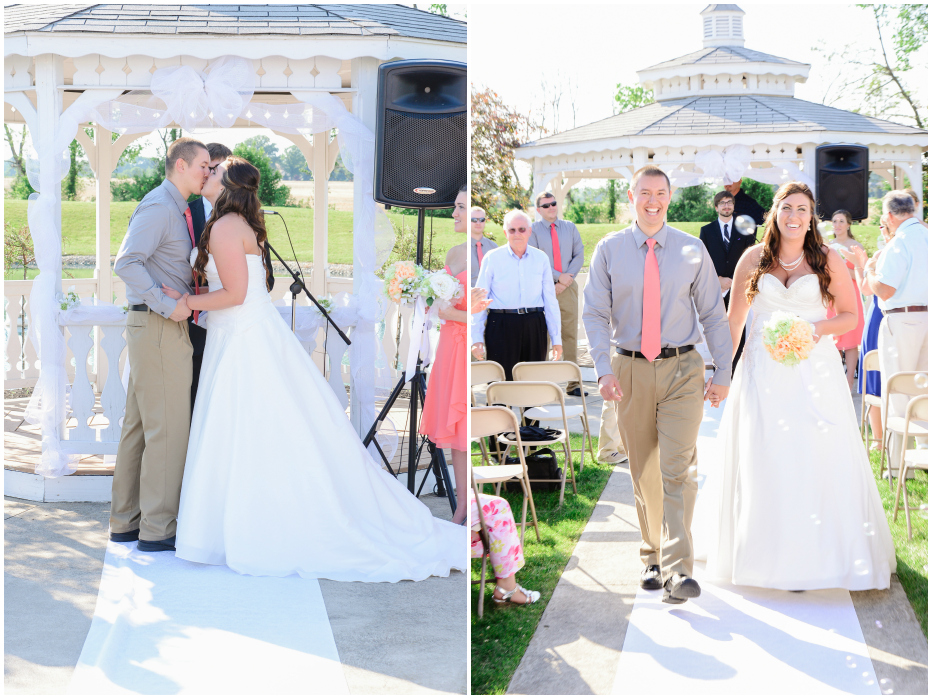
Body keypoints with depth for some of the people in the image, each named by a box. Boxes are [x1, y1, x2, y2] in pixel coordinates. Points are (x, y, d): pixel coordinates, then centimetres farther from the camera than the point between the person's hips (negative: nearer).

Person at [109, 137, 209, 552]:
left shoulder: (173, 209, 19)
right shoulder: (159, 207, -13)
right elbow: (126, 264, -24)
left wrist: (188, 296, 5)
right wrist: (168, 305, -23)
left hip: (156, 327, 11)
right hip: (159, 328, -11)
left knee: (139, 424, 13)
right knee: (168, 426, -7)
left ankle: (126, 522, 20)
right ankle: (157, 529, -1)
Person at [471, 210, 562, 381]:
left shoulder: (541, 259, 10)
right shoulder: (492, 258, 3)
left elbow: (550, 300, 12)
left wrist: (556, 339, 8)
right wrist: (476, 339, -4)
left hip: (534, 327, 3)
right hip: (501, 326, -2)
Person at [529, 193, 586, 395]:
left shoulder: (570, 227, 12)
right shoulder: (533, 230, 1)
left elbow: (579, 255, 6)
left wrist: (565, 282, -6)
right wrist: (559, 277, -14)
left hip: (568, 286, 3)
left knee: (570, 334, 0)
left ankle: (573, 384, 1)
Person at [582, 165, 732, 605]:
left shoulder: (692, 250, 4)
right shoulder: (608, 250, 3)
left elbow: (713, 314, 7)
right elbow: (595, 314, -1)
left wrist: (723, 373, 2)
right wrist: (604, 369, -14)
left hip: (681, 370, -1)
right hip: (630, 370, 1)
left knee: (677, 469, -13)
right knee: (643, 473, 10)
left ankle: (677, 571, -16)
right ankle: (653, 558, 26)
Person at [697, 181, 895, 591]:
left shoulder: (828, 260, 3)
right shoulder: (754, 259, 5)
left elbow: (850, 315, 7)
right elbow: (733, 319, 11)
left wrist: (820, 328, -12)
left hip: (814, 370, -1)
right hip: (763, 371, 1)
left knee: (818, 461, -3)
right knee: (765, 463, 2)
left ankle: (814, 557, 8)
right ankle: (769, 554, 14)